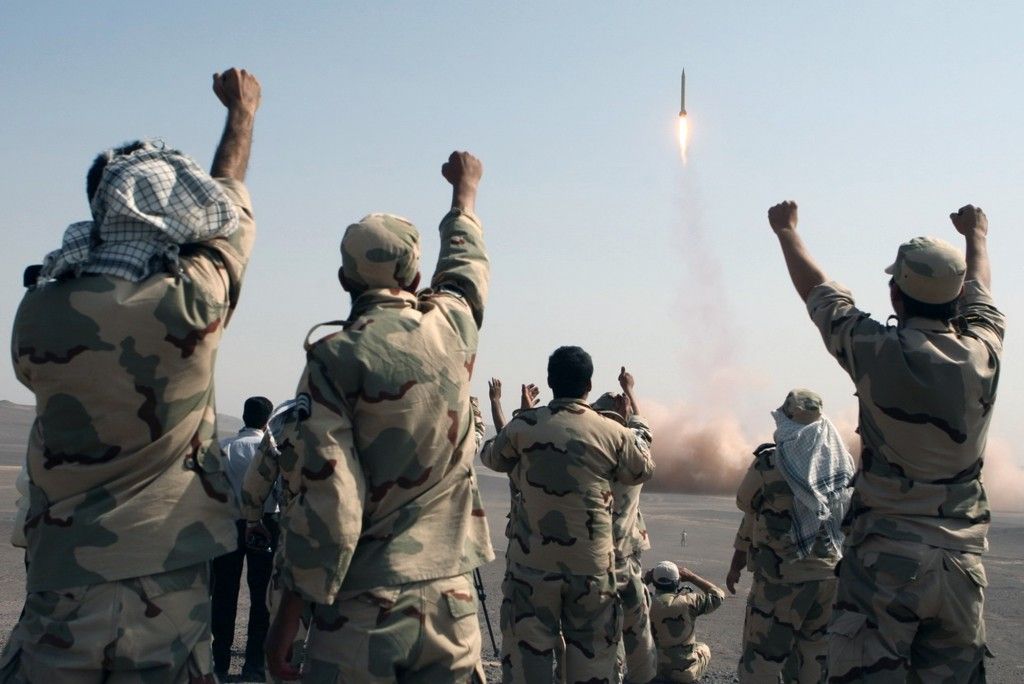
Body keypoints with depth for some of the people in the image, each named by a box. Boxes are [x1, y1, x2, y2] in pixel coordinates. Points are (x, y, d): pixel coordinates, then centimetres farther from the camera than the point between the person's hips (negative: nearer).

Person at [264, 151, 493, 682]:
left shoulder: (335, 358, -10)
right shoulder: (452, 327, 2)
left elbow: (324, 500, -14)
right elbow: (466, 264, 26)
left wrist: (288, 615, -6)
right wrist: (465, 191, 45)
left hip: (364, 606, -4)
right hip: (450, 599, 4)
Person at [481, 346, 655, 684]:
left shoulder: (524, 425, -5)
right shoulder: (612, 432, -4)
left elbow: (490, 457, 14)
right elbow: (642, 471, 15)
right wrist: (640, 431, 32)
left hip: (533, 561, 0)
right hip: (592, 564, 0)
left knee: (526, 653, 5)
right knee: (591, 656, 9)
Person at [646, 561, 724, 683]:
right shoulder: (689, 602, -18)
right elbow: (718, 596, -1)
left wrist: (645, 581, 3)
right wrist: (691, 577, 0)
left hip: (655, 670, 1)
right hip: (687, 672, 0)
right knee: (703, 649, 31)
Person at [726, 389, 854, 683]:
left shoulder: (769, 462, -9)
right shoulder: (844, 460, 3)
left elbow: (747, 506, 3)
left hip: (784, 573, -5)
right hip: (834, 571, 5)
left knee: (763, 658, 3)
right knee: (817, 658, 15)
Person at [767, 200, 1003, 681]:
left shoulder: (878, 351, -10)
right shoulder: (982, 352, -1)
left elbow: (815, 288, 7)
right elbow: (979, 289, 21)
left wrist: (787, 230, 26)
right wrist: (976, 234, 43)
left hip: (885, 553, -4)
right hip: (962, 558, 4)